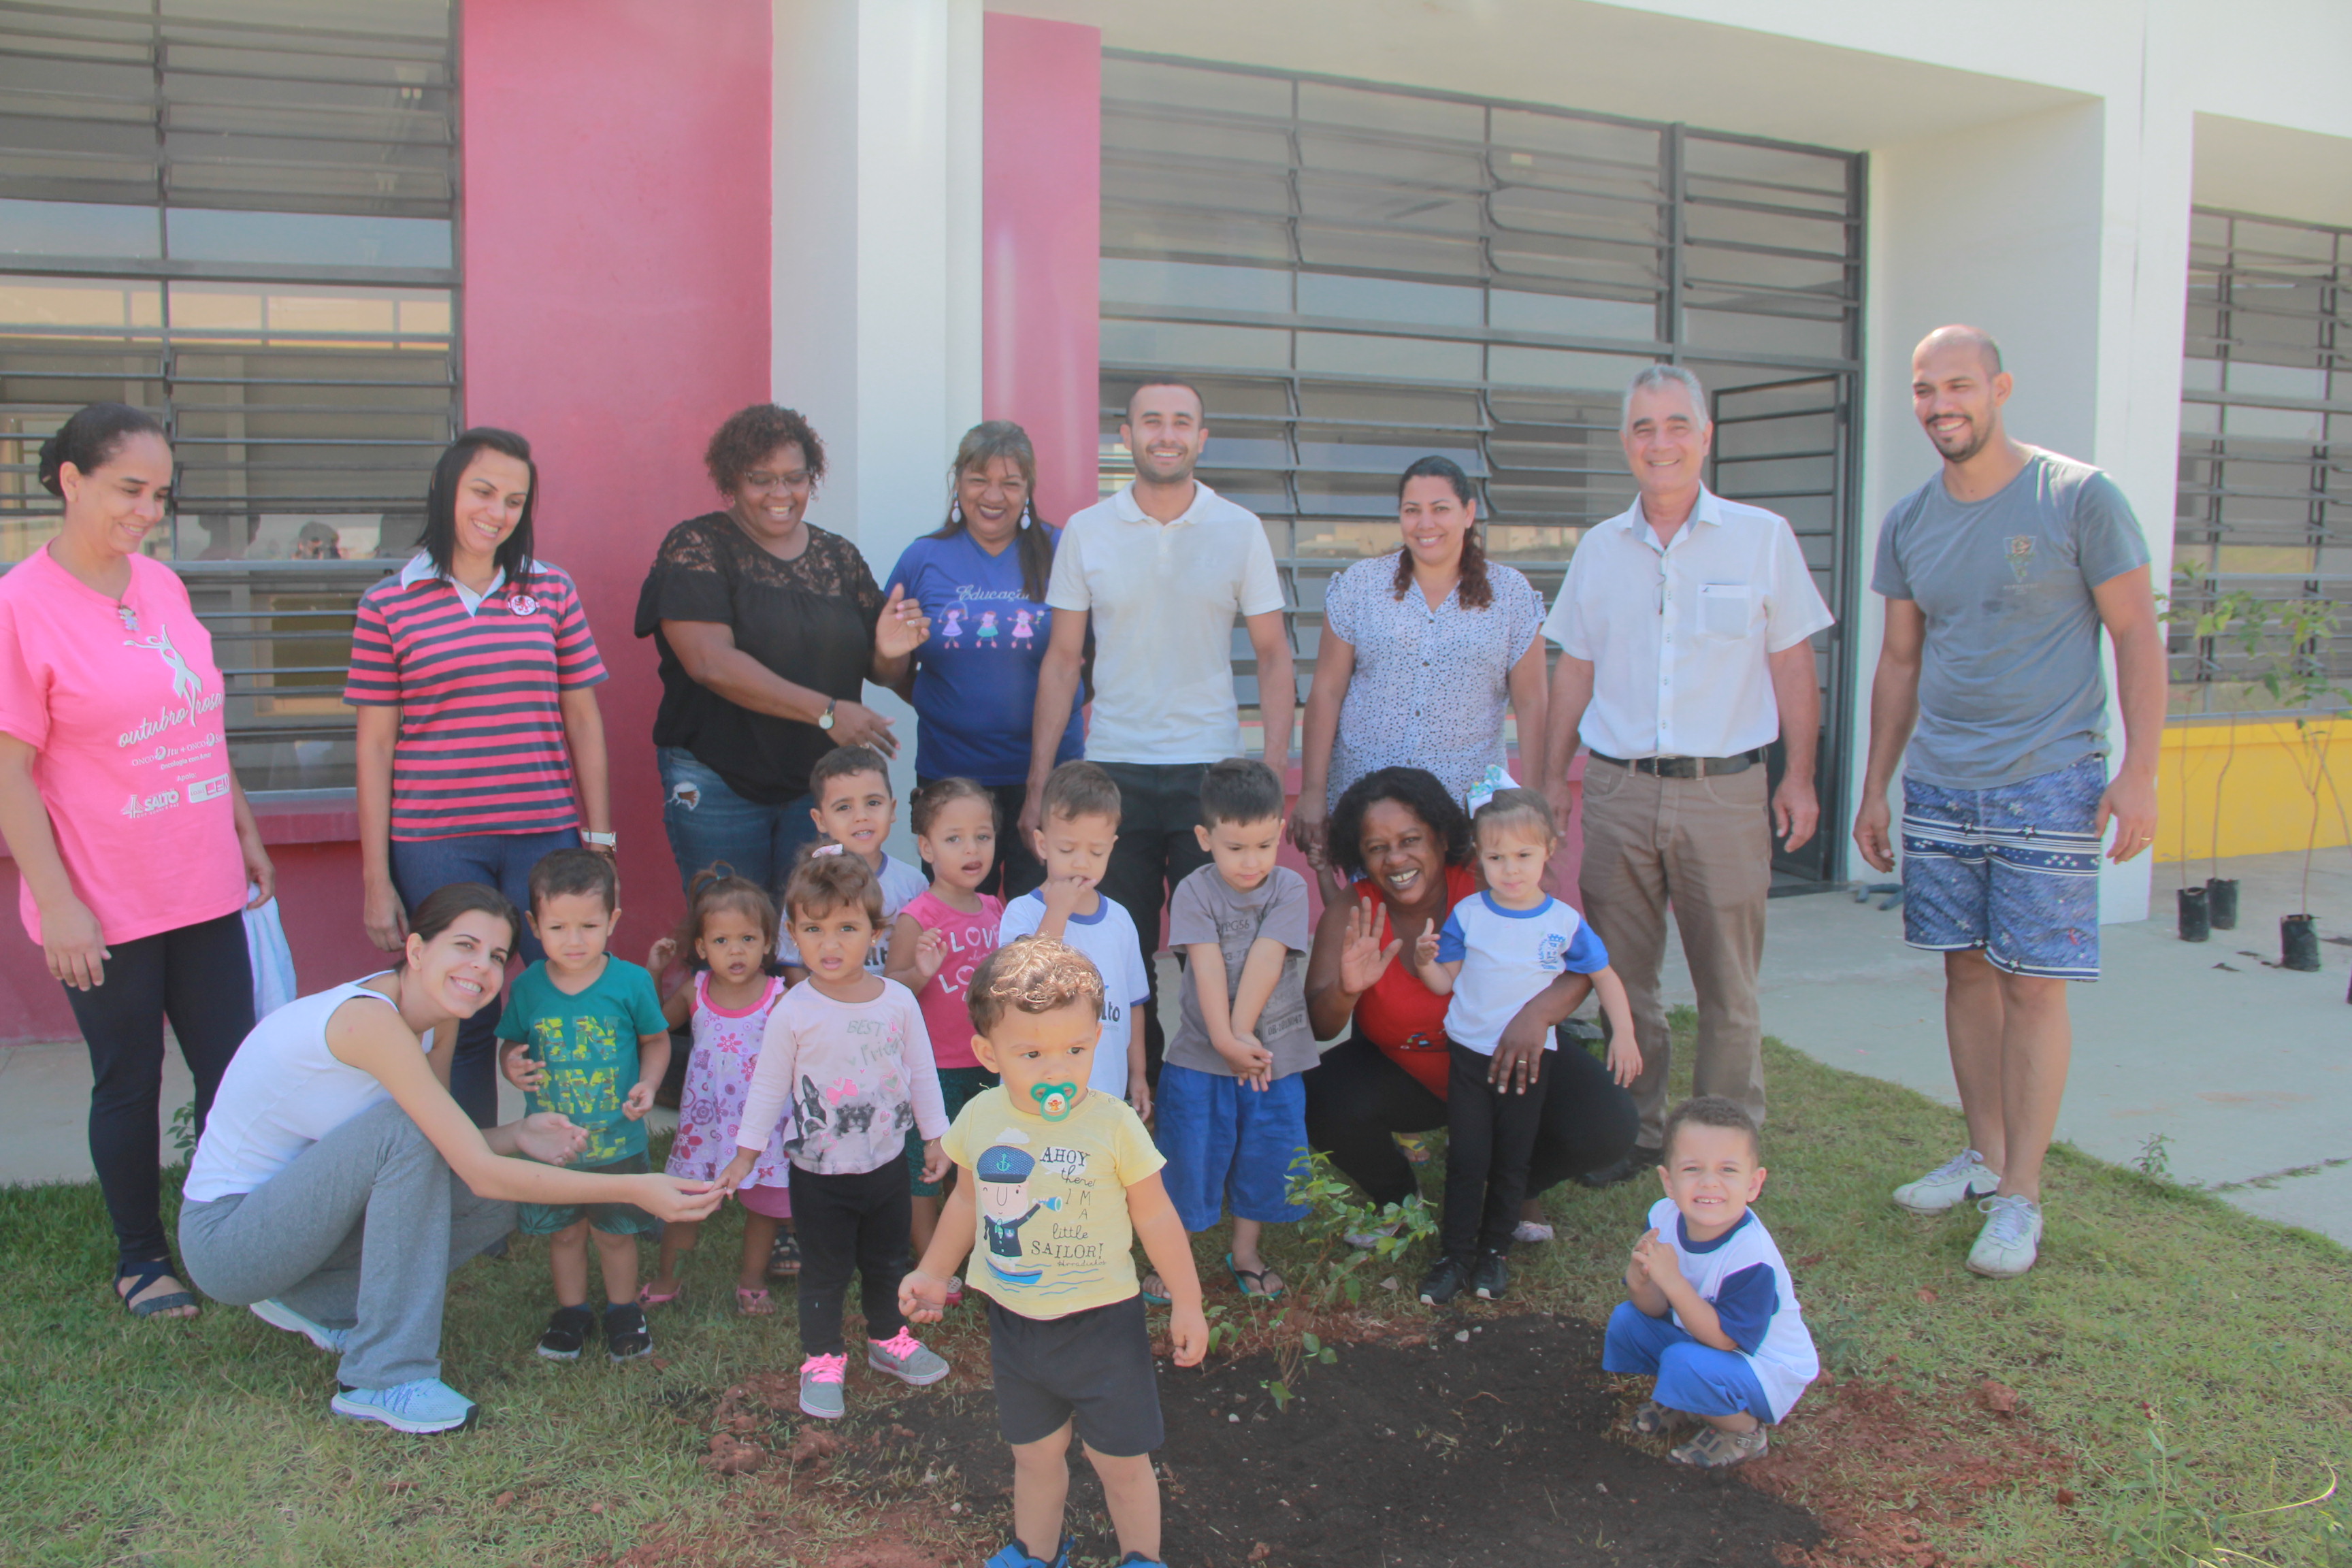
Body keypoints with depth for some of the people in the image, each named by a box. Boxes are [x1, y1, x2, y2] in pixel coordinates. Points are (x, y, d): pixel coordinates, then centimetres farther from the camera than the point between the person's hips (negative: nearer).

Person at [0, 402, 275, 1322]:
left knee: (234, 1072, 10)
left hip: (205, 892, 6)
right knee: (129, 1083, 9)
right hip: (105, 909, -6)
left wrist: (246, 832, 18)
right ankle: (140, 1260, 27)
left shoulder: (162, 586, 7)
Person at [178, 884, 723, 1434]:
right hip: (221, 1238, -8)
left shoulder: (437, 1021, -2)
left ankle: (317, 1302, 11)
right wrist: (633, 1190, -36)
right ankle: (385, 1379, -22)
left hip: (290, 1210, 8)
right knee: (406, 1125, -29)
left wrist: (516, 1136, -18)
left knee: (494, 1208, -6)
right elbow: (480, 1172, -33)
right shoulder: (370, 1019, -29)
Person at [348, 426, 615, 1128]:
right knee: (463, 1022, 4)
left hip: (546, 835, 1)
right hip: (434, 845, -1)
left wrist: (599, 840, 5)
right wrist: (376, 878, 2)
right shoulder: (389, 604, 3)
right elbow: (374, 745, 4)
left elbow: (583, 720, 10)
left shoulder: (552, 590, 8)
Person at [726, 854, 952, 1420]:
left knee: (888, 1262, 21)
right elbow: (768, 1086, -5)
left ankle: (889, 1339, 42)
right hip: (819, 1172, -3)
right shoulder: (794, 1011, -15)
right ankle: (821, 1360, 29)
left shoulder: (899, 1001, -8)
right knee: (825, 1273, 10)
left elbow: (922, 1073, 3)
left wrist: (935, 1137, 8)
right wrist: (746, 1151, -1)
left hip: (888, 1162, 3)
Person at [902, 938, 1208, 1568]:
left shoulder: (1113, 1124, -20)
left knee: (1122, 1462, 10)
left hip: (1102, 1321, -3)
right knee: (1034, 1454, 21)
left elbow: (1155, 1216, -9)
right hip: (1013, 1321, 3)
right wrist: (932, 1274, 16)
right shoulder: (980, 1119, -9)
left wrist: (1187, 1304, -2)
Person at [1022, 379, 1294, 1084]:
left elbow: (1274, 654, 4)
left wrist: (1274, 771, -7)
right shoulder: (1086, 531, 4)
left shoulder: (1240, 530, 3)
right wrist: (1037, 784, 1)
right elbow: (1062, 661, 6)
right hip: (1112, 769, 1)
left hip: (1210, 769, -1)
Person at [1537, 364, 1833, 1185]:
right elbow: (1574, 671, 14)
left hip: (1724, 788, -2)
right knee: (1623, 976, 8)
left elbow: (1791, 665, 4)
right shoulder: (1599, 548, 9)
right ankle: (1635, 1131, 22)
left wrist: (1800, 776, 1)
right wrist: (1551, 778, 11)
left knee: (1728, 984, 3)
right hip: (1618, 789, 3)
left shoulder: (1761, 537, 2)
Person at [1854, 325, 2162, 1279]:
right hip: (1936, 786, 5)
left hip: (2048, 785, -5)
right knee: (1966, 970, 11)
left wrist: (2139, 771, -10)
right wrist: (1874, 789, 14)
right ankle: (1984, 1156, 25)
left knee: (2032, 985, -3)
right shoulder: (1909, 521, 9)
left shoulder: (2078, 497, -5)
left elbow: (2137, 636, -3)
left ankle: (2021, 1197, 6)